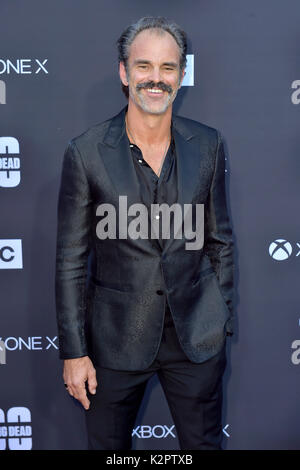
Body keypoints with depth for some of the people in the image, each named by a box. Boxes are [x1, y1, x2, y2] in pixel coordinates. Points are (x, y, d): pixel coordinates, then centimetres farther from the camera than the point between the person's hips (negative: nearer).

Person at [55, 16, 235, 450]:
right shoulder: (86, 152, -9)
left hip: (197, 335, 2)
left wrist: (223, 322, 8)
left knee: (205, 443, 17)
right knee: (107, 446, 16)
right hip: (116, 338, -1)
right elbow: (71, 259, -6)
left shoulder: (208, 145, -1)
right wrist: (74, 350, -5)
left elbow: (219, 239, 7)